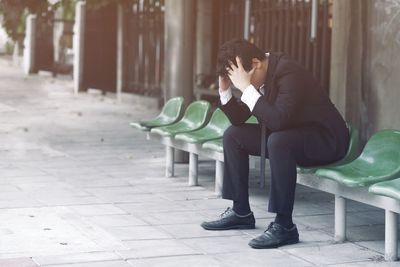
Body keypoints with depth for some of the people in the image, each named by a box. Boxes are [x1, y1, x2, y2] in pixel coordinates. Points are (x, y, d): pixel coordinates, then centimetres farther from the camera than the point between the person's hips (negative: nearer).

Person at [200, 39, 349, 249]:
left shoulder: (288, 73, -26)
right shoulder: (257, 77, -1)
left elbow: (277, 121, -37)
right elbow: (238, 119, 6)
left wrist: (246, 88, -34)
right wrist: (225, 88, -9)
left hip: (326, 139, -9)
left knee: (278, 140, -37)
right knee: (233, 135, 5)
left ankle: (284, 225, -29)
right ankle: (241, 212, 11)